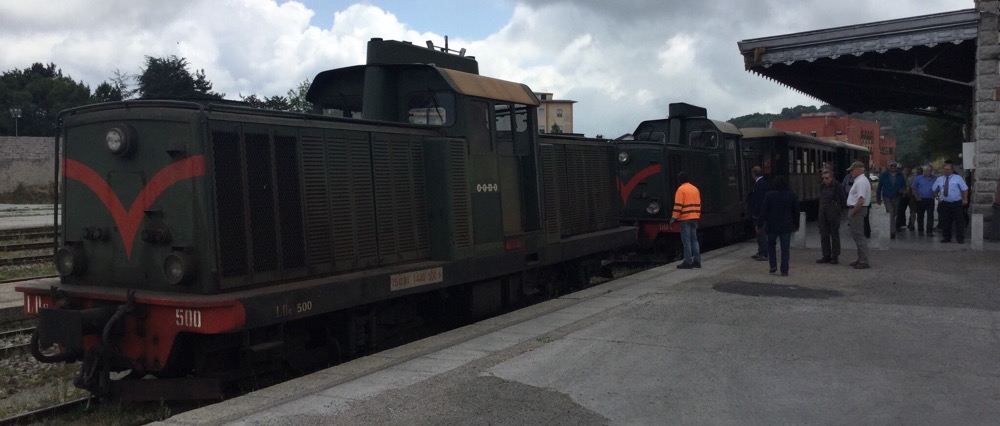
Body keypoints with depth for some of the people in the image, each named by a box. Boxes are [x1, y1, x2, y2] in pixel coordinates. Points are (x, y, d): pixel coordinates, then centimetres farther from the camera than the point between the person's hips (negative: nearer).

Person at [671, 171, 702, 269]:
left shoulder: (681, 189, -9)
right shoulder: (695, 189, 14)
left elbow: (678, 205, -14)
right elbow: (698, 204, 16)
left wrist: (674, 217, -10)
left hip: (685, 218, -7)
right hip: (694, 218, 7)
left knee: (686, 240, -5)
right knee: (694, 239, 12)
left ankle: (688, 262, -5)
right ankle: (697, 261, 12)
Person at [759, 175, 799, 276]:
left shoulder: (769, 195, -8)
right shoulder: (792, 196, -1)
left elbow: (764, 211, -8)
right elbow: (796, 212, 6)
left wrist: (760, 224, -1)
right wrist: (796, 225, 16)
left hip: (772, 226, -1)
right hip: (787, 226, 1)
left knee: (771, 244, 19)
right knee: (785, 248, 4)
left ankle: (773, 265, 8)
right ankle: (784, 271, 2)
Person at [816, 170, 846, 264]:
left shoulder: (837, 186, -8)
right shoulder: (822, 186, 10)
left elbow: (843, 198, -2)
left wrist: (840, 208, 1)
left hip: (833, 211, -6)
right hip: (823, 210, 6)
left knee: (834, 234, 0)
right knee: (824, 234, 7)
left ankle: (835, 257, 5)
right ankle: (826, 256, 14)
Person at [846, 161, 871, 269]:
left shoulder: (861, 181, -18)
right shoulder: (859, 180, 16)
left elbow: (861, 200, -26)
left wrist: (853, 212, -18)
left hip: (857, 210, -11)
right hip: (856, 210, 11)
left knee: (859, 236, -8)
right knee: (857, 235, 16)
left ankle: (864, 262, -5)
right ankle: (861, 259, 23)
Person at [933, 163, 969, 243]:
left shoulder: (958, 178, 2)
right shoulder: (939, 179, 11)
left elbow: (965, 189, -1)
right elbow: (935, 190, 24)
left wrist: (965, 199, -8)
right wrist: (936, 196, 10)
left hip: (956, 203, -3)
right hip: (944, 203, 3)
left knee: (959, 221, -2)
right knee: (945, 222, 4)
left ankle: (960, 238, 4)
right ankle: (946, 238, 15)